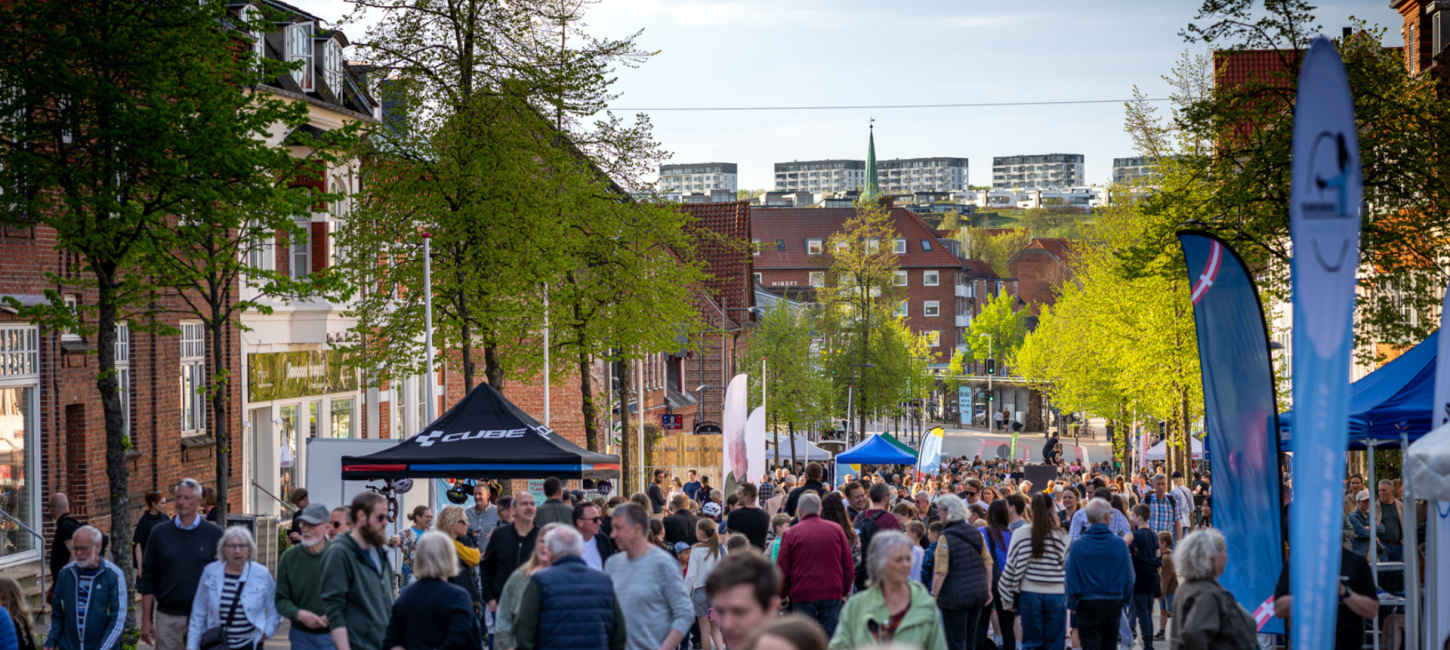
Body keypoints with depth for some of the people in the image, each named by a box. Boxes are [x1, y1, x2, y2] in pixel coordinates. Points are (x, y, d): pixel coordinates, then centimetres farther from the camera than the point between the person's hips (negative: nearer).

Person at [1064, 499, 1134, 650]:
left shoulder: (1077, 545, -10)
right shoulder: (1120, 544, -5)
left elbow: (1070, 578, -6)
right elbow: (1129, 577, 3)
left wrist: (1072, 604, 7)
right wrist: (1123, 600, 17)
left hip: (1087, 605, -2)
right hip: (1114, 604, 2)